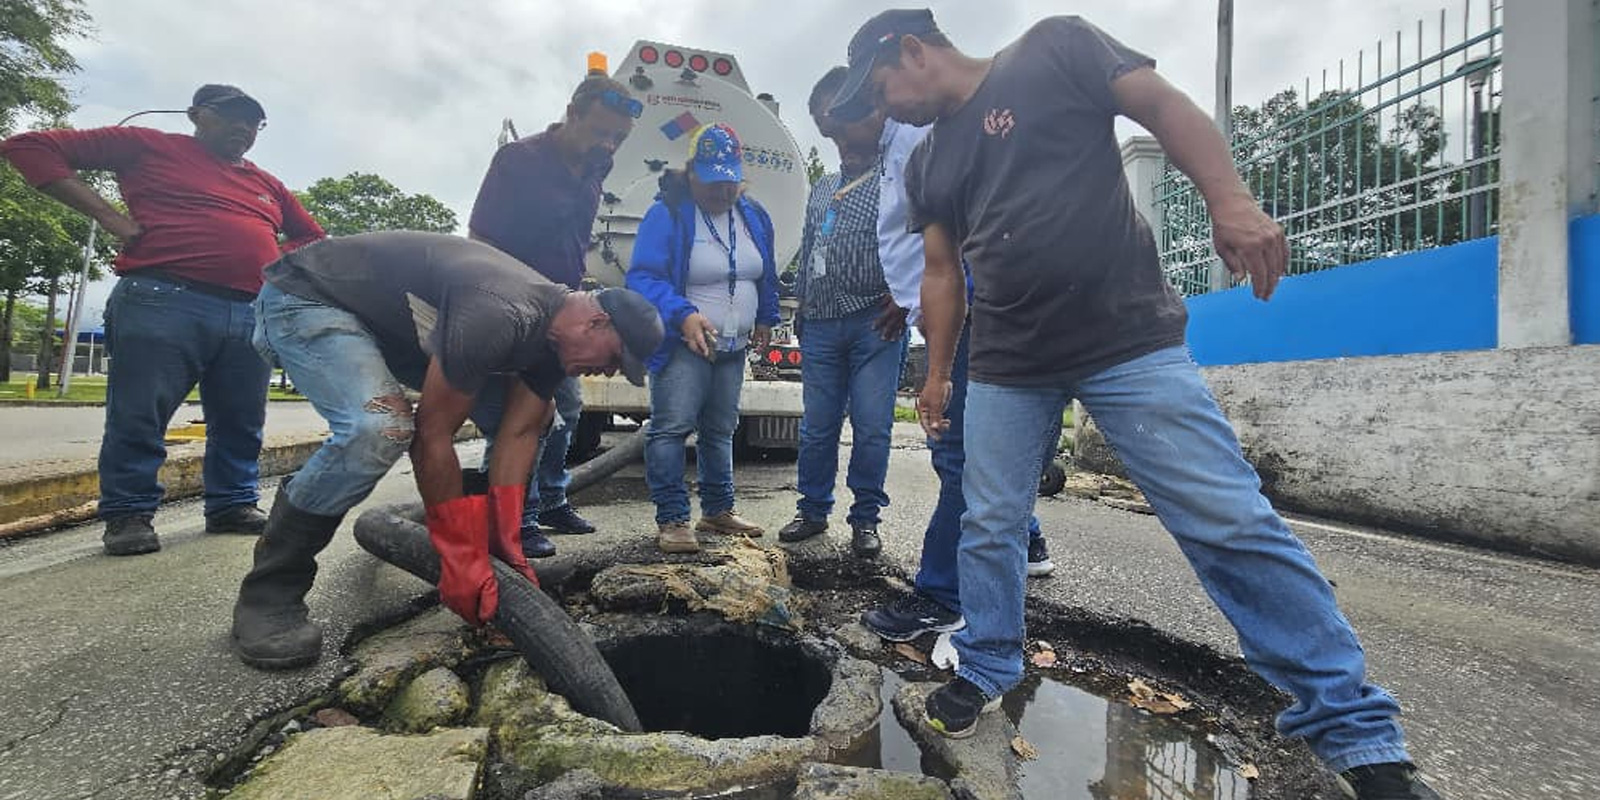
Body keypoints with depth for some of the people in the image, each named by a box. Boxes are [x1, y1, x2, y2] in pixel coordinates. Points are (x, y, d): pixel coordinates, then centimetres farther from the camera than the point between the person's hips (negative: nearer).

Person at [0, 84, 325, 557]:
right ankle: (129, 515, 10)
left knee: (241, 424, 5)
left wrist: (275, 261, 15)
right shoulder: (149, 147, 12)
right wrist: (106, 214, -1)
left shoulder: (267, 185, 24)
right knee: (138, 417, -2)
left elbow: (312, 236, 34)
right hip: (163, 304, -4)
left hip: (253, 316, 4)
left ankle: (233, 506, 15)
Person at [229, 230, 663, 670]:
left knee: (533, 410, 1)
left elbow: (519, 434, -9)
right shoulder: (498, 316, -37)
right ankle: (267, 596, -15)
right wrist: (461, 557, -25)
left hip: (391, 321, 8)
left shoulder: (554, 332, -9)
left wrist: (506, 543, -13)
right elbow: (432, 433, -32)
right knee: (379, 427, -36)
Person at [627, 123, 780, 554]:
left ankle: (718, 510, 26)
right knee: (671, 428, -13)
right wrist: (682, 315, -33)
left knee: (720, 430, 14)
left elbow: (766, 275, 21)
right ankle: (671, 520, -3)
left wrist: (765, 318, 15)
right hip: (682, 346, -6)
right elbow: (642, 278, -20)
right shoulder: (666, 214, -12)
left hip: (733, 348, 6)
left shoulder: (754, 216, 8)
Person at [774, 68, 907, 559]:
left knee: (872, 427, -2)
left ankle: (865, 519, 12)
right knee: (817, 426, 8)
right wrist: (801, 306, 18)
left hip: (875, 323, -5)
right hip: (820, 325, 5)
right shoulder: (822, 188, 22)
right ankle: (813, 510, 22)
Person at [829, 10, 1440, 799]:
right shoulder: (925, 162, 17)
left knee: (1231, 522, -4)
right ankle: (986, 672, 28)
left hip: (1130, 342, -5)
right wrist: (937, 372, 14)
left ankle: (1356, 730, 13)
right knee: (988, 527, 7)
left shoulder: (1054, 47, 4)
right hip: (1004, 367, 5)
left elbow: (1165, 106, -4)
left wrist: (1229, 198, -19)